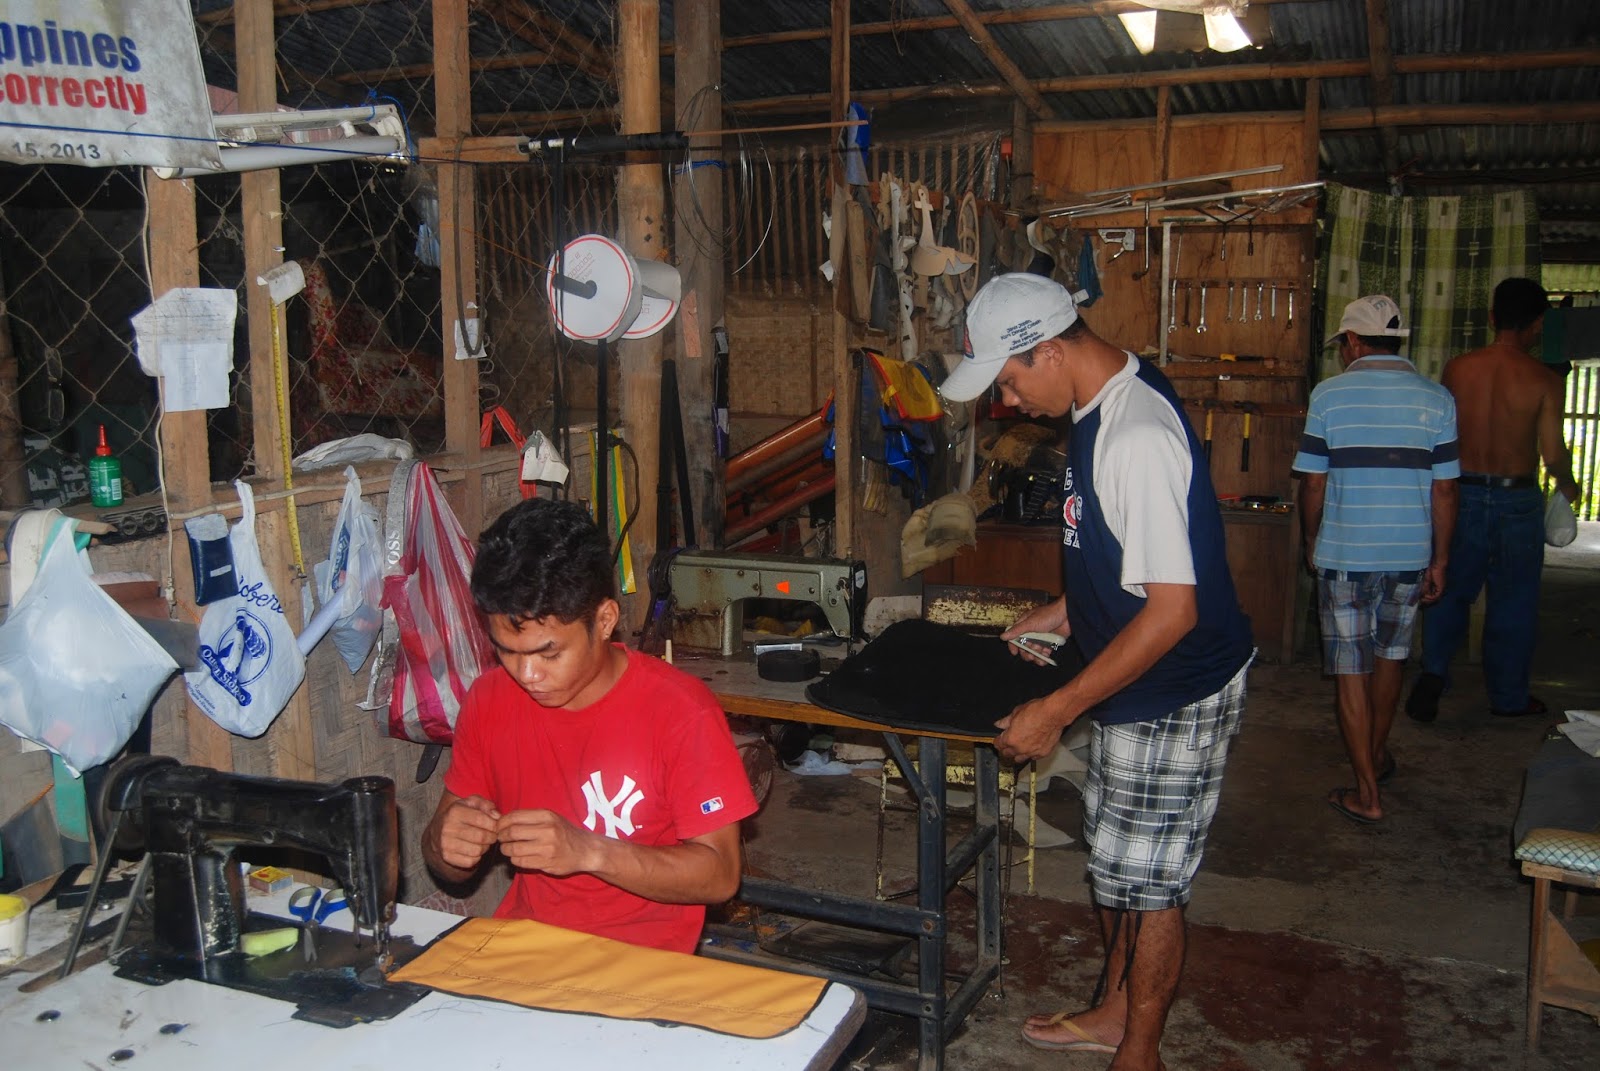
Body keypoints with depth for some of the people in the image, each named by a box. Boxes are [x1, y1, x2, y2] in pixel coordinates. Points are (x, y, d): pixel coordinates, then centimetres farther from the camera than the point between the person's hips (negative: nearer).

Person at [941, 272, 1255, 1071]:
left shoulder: (1136, 437, -29)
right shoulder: (1108, 408, 3)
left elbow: (1172, 609, -30)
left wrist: (1054, 712, -26)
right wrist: (1064, 611, 14)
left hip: (1175, 697, -10)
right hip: (1134, 688, 10)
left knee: (1147, 879, 6)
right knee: (1112, 857, 21)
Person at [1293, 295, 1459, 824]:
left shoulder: (1330, 394, -6)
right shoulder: (1435, 398, 0)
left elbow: (1313, 483, -4)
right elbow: (1444, 489, 1)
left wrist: (1312, 543, 11)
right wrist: (1439, 561, 9)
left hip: (1344, 554, -3)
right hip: (1410, 555, 3)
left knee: (1352, 670, 4)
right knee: (1390, 654, 23)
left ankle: (1367, 792, 7)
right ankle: (1378, 752, 42)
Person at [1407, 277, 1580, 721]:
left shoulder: (1457, 369, -5)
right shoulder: (1544, 381, -12)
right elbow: (1553, 455, -11)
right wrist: (1568, 485, 9)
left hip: (1462, 493, 2)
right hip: (1517, 499, -2)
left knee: (1451, 591, 16)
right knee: (1513, 602, 12)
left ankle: (1433, 671, -1)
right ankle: (1508, 697, 24)